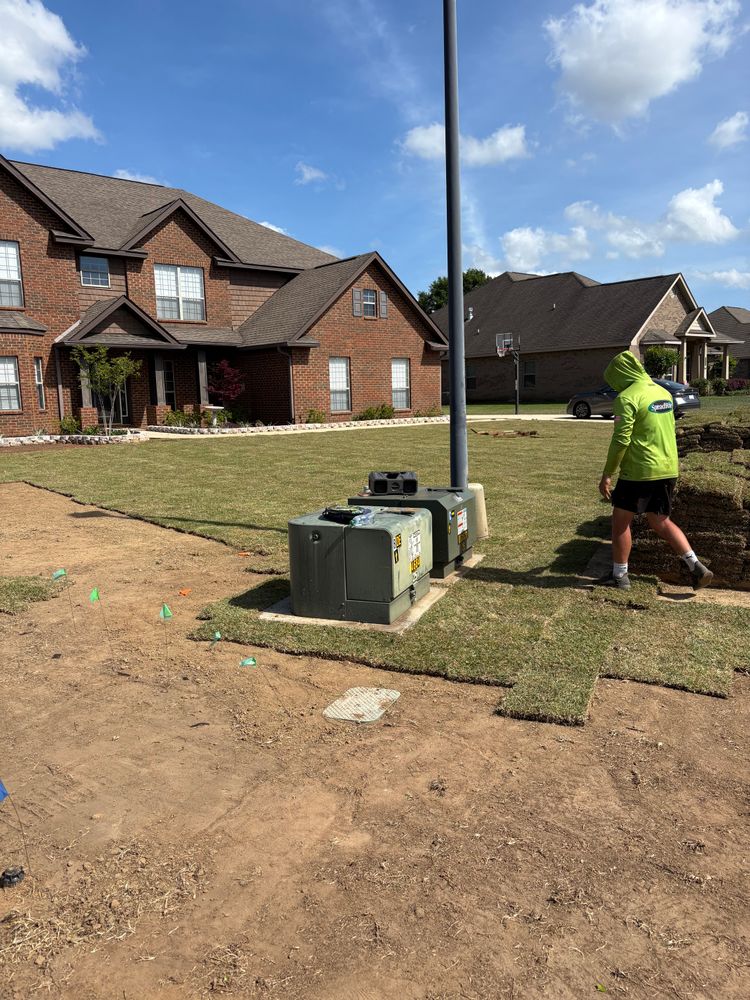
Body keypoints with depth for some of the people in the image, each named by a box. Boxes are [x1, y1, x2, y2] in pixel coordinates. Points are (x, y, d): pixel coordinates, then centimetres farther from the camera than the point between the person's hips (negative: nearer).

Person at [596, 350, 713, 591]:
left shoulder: (628, 397, -14)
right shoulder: (663, 392, 12)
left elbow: (621, 440, -18)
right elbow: (668, 432, 19)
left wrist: (607, 474, -11)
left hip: (639, 472, -8)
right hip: (668, 470, 8)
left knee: (620, 521, 8)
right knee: (661, 522, 17)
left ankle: (619, 576, 16)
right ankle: (696, 567, 9)